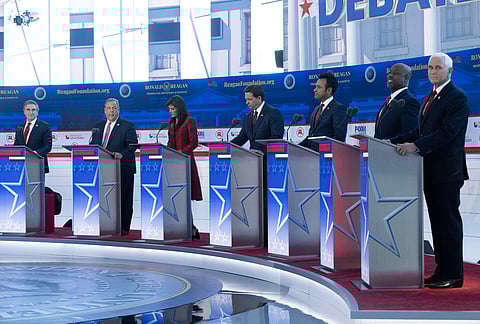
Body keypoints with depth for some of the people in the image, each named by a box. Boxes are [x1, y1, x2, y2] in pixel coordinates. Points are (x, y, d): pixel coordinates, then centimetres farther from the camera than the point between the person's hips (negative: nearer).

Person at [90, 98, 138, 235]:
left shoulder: (127, 126, -1)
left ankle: (123, 228, 5)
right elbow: (93, 145, 16)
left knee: (124, 199, 0)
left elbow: (132, 145, -11)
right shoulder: (98, 126, 16)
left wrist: (121, 154, -27)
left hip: (122, 168, -5)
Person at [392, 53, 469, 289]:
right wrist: (395, 142, 6)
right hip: (430, 171, 9)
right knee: (437, 222, 12)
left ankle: (453, 275, 0)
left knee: (449, 221, -5)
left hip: (446, 172, -9)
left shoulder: (457, 98, -10)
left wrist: (416, 146, -29)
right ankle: (442, 271, 18)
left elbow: (447, 132, -21)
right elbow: (420, 132, 19)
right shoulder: (429, 98, 19)